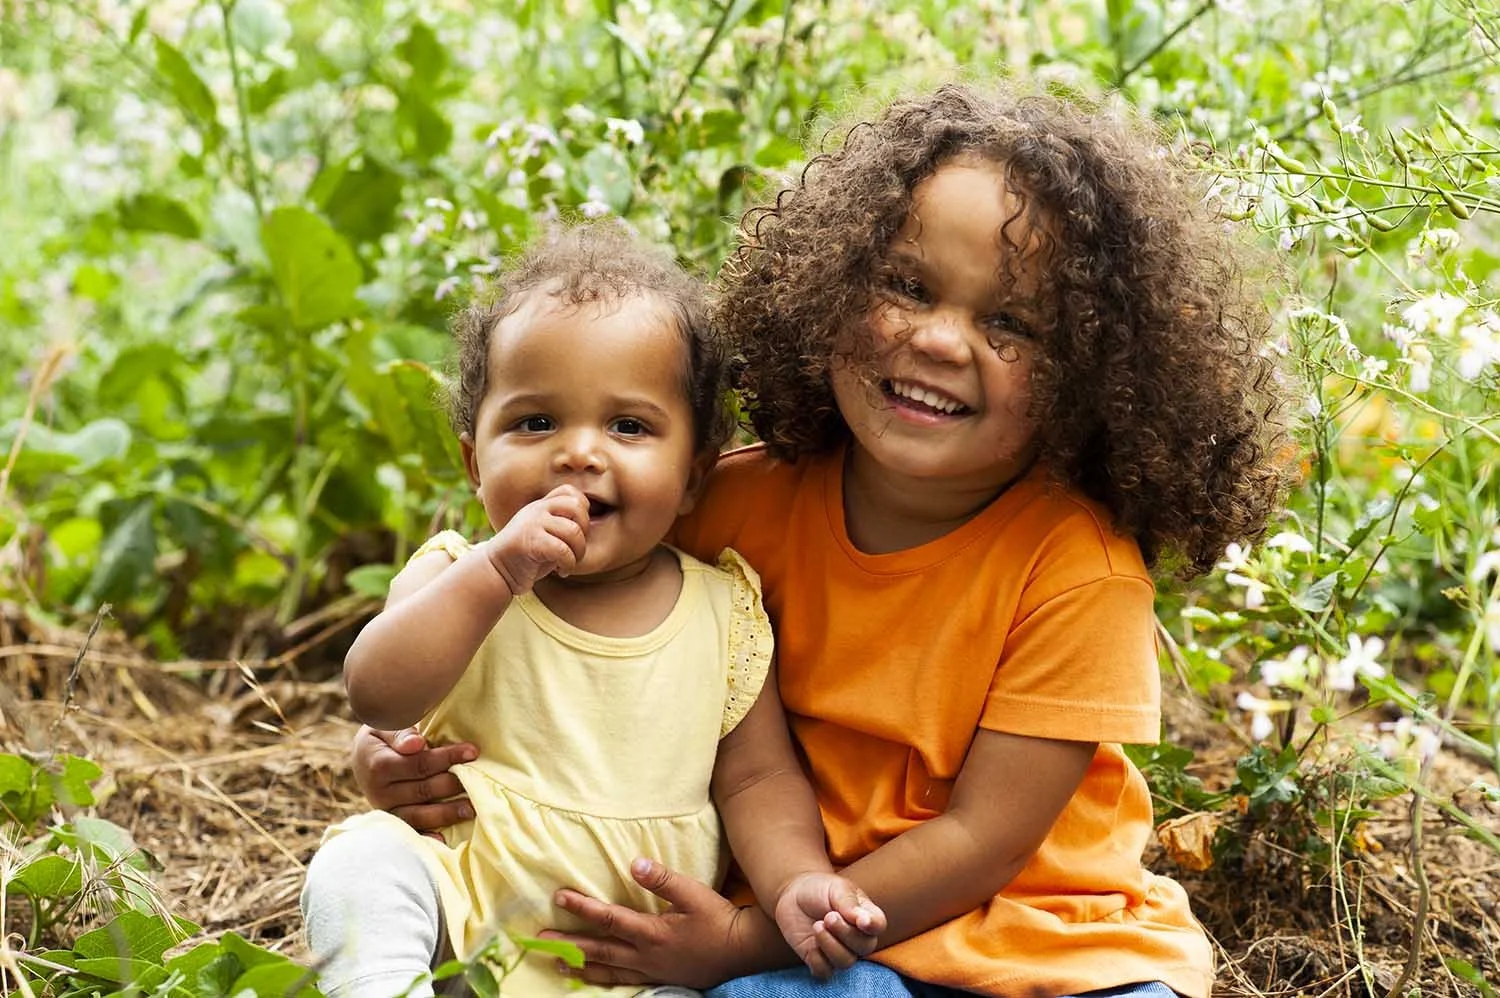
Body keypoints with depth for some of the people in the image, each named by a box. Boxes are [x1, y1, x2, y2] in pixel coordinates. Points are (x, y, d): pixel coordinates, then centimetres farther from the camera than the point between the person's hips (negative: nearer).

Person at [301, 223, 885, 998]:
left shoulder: (723, 612, 3)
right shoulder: (459, 580, -1)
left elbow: (757, 780, 6)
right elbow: (376, 695, -19)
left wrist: (796, 883, -14)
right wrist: (497, 571, -28)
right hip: (469, 904, -2)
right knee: (360, 863, -29)